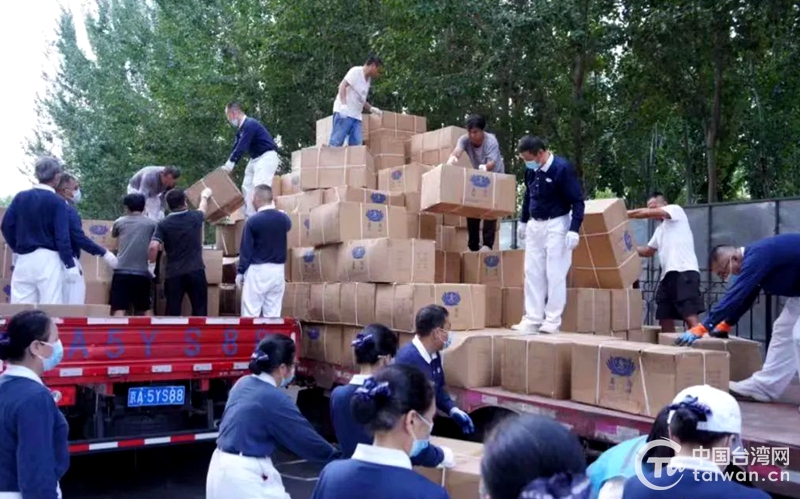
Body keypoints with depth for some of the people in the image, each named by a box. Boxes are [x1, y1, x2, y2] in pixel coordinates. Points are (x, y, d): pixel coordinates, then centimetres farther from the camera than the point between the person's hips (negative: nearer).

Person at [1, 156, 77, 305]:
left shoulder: (20, 197, 7)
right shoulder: (57, 202, -7)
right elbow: (62, 237, -12)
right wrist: (70, 266, -9)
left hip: (23, 259, 5)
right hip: (48, 259, -4)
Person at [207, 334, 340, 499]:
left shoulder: (243, 384, 6)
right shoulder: (274, 399, -18)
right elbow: (305, 438, -10)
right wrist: (337, 458, 5)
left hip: (221, 468, 9)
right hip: (246, 475, -9)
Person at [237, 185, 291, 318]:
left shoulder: (253, 221, -12)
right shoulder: (283, 218, 2)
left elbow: (246, 249, -9)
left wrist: (240, 272, 0)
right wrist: (275, 209, 40)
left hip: (257, 271, -5)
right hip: (278, 270, 5)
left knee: (251, 312, 0)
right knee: (273, 312, 8)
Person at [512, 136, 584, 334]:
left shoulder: (562, 168, -18)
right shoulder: (531, 169, 1)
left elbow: (578, 201, -16)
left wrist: (574, 230, -22)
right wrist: (523, 221, 20)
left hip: (556, 225, -7)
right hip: (534, 225, 7)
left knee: (555, 274, -2)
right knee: (533, 273, 7)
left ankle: (552, 321, 5)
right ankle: (533, 319, 13)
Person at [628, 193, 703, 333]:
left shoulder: (676, 210, 6)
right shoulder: (660, 229, 29)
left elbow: (646, 213, -6)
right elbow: (648, 251, 32)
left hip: (684, 272, -9)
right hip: (667, 275, 9)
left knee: (691, 318, -17)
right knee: (665, 320, 5)